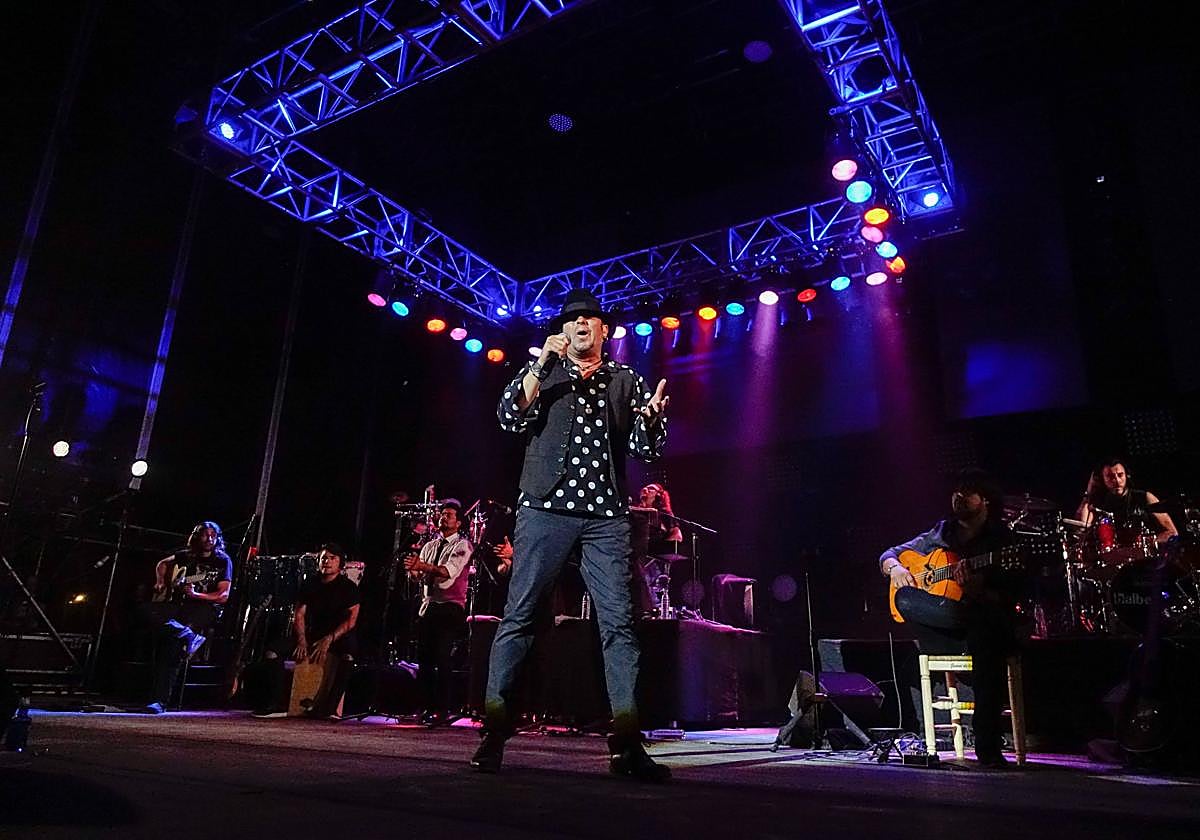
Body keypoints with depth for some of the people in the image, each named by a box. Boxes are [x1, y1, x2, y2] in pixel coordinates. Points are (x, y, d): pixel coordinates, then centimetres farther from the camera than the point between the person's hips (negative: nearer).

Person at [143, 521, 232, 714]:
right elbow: (162, 564, 35)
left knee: (172, 639, -30)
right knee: (150, 610, -26)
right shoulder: (187, 556, 14)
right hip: (180, 605, 5)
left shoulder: (223, 561, 2)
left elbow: (223, 595, -3)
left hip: (205, 609, -5)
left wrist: (196, 595, -16)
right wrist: (160, 581, 16)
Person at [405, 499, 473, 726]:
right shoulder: (429, 546, 20)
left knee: (442, 658, -11)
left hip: (450, 607, -6)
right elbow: (421, 575, 12)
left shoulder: (463, 545, 0)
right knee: (423, 658, 3)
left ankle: (442, 709, -6)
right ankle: (428, 707, 11)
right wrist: (414, 570, -12)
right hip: (427, 605, 6)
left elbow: (449, 571, -16)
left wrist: (424, 566, -29)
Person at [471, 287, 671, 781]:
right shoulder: (542, 371, 15)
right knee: (518, 615, -3)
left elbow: (645, 449, 10)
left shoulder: (625, 380, 16)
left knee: (619, 621, -5)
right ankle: (494, 730, 4)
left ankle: (626, 744, -2)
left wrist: (651, 418, -12)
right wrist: (540, 364, -7)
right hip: (546, 508, -1)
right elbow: (510, 418, 0)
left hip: (606, 516, 1)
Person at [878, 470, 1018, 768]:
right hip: (940, 630, 2)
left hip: (987, 623, -2)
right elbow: (891, 553, 21)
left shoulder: (1002, 540, 4)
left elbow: (1010, 600, -6)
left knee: (985, 634, -40)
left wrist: (976, 591, -26)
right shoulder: (940, 534, 16)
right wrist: (894, 567, -4)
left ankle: (987, 745, -32)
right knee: (905, 598, -30)